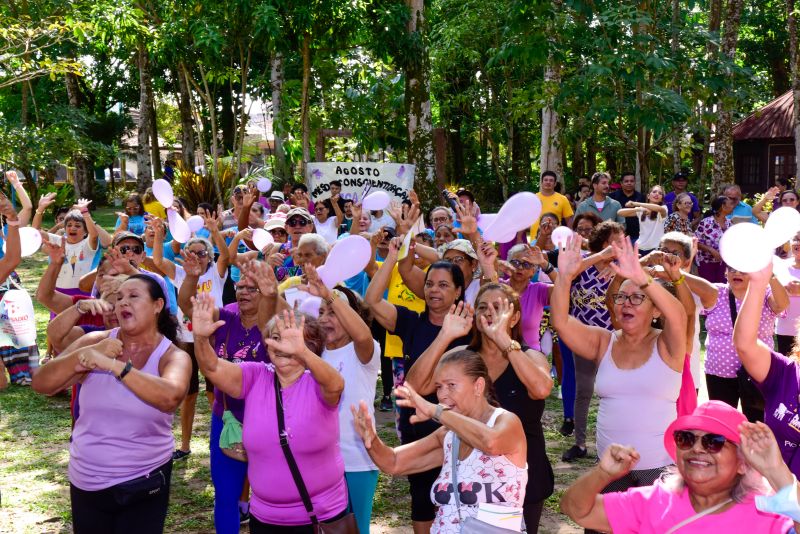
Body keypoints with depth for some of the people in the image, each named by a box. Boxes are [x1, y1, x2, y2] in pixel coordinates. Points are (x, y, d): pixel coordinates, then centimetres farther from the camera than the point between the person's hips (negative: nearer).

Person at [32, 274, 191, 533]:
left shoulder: (173, 356, -10)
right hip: (85, 481, 3)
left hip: (142, 484, -3)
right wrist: (84, 355, -25)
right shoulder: (95, 341, -3)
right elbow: (41, 384, -11)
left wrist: (114, 365, -36)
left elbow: (169, 398, -32)